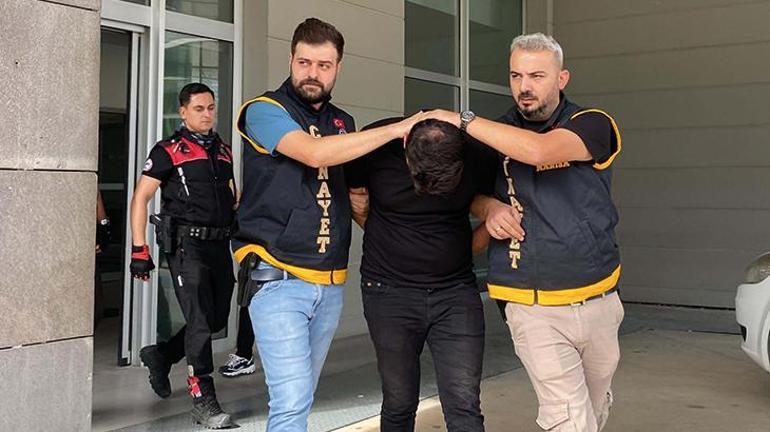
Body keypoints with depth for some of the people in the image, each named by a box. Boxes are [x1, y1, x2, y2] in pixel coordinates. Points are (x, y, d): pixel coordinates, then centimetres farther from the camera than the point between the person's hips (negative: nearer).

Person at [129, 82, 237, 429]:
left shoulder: (224, 151, 16)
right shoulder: (169, 151, -2)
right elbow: (140, 198, -4)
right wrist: (139, 250, -10)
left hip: (219, 244, 7)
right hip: (186, 244, -6)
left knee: (218, 318, 11)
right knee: (200, 321, -8)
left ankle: (160, 355, 34)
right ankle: (204, 402, -1)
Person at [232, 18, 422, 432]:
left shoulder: (343, 124, 16)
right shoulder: (264, 110, -4)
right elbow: (315, 153, -22)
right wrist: (397, 128, -19)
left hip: (330, 284, 6)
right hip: (278, 279, -6)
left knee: (298, 396, 15)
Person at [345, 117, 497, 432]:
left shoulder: (479, 156, -10)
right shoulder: (375, 147, -13)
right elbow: (357, 206, 6)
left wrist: (463, 250, 3)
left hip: (456, 291, 0)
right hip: (389, 291, 0)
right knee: (399, 405, 7)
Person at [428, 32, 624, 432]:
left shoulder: (592, 125, -7)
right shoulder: (496, 136, 3)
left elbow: (538, 149, -28)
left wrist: (462, 121, -22)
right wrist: (490, 208, -9)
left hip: (598, 302, 0)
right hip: (534, 310, 0)